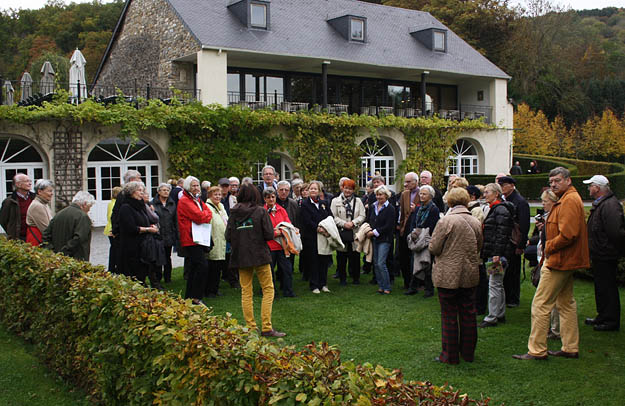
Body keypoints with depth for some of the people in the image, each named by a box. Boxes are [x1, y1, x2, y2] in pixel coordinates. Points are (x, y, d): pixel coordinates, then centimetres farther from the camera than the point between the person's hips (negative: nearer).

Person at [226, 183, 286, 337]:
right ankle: (266, 327, -1)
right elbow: (269, 235, -11)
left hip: (241, 257, 3)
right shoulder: (260, 211, -8)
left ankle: (251, 328, 10)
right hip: (260, 255, -3)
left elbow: (228, 237, -2)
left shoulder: (234, 213, -1)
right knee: (268, 289, 5)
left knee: (246, 292, 9)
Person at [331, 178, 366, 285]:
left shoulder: (358, 201, 12)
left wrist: (353, 223, -11)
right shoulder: (336, 201, 6)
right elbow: (333, 217, -2)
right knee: (341, 256, 2)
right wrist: (344, 223, -14)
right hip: (341, 232, -1)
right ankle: (342, 278, 12)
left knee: (355, 255, 3)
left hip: (355, 232, 1)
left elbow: (362, 216, 4)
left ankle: (356, 277, 15)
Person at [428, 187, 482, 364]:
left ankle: (450, 355, 11)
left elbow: (434, 248, -12)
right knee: (468, 315, 15)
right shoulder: (476, 222, 2)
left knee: (449, 316, 4)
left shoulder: (446, 221, -15)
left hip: (448, 275, -5)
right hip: (470, 275, 5)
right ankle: (468, 353, 25)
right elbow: (479, 247, 13)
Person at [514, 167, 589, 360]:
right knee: (566, 303, 16)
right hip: (567, 261, 11)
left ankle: (537, 350, -3)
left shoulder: (569, 200, -17)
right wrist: (550, 248, 11)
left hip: (560, 261, -11)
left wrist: (549, 247, -12)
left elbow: (568, 234, -25)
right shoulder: (567, 199, 17)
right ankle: (571, 348, 23)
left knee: (541, 304, -7)